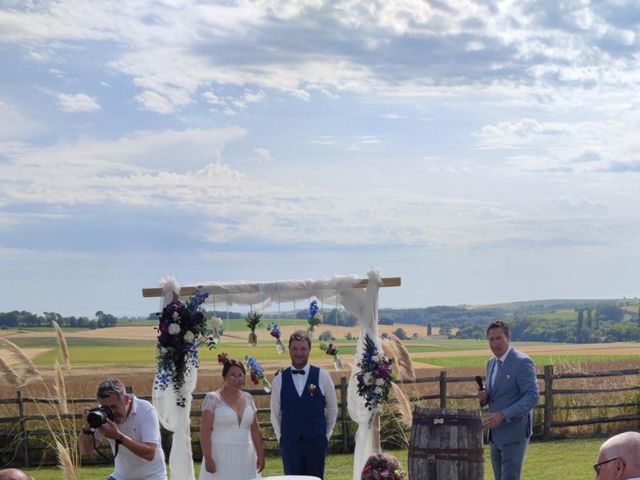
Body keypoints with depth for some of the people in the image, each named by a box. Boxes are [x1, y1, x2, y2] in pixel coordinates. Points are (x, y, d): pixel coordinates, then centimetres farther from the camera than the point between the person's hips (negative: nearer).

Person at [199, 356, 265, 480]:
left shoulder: (247, 398, 11)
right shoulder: (212, 398, -4)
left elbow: (255, 429, 13)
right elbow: (205, 431, -8)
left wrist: (260, 455, 9)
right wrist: (208, 459, -14)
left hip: (245, 459, 4)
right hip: (220, 457, -4)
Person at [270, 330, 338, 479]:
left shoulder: (322, 376, 0)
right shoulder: (279, 380, 3)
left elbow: (332, 408, 8)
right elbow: (275, 413, 11)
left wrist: (326, 433, 8)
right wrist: (281, 436, 10)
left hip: (316, 441, -1)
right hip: (289, 443, 1)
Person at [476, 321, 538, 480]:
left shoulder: (522, 362, -13)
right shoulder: (491, 363, 13)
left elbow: (532, 396, -19)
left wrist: (503, 415, -27)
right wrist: (484, 397, 0)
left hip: (514, 434, -8)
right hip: (496, 435, 8)